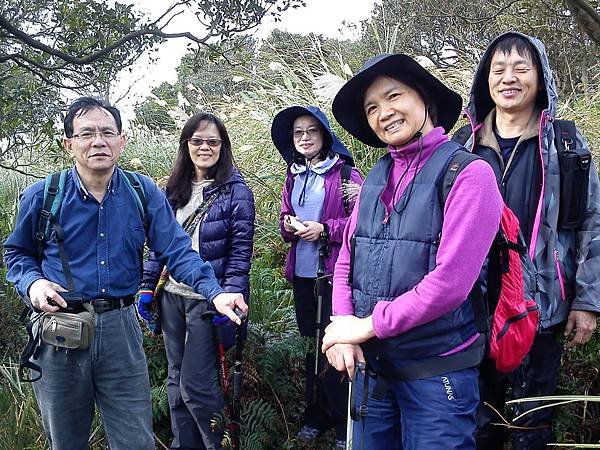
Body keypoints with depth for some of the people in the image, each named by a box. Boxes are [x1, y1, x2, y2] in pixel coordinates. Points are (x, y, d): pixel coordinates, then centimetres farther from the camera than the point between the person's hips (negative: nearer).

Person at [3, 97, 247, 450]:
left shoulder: (144, 193, -3)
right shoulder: (41, 196, -4)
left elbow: (177, 250, -8)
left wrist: (215, 291, -24)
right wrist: (33, 282, -12)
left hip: (121, 328, 0)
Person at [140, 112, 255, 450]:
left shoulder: (236, 191, -7)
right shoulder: (175, 188, 9)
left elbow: (241, 252, -11)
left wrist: (229, 298, -18)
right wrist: (147, 285, 6)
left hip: (207, 299, -6)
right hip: (173, 296, 6)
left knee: (195, 384, -4)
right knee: (176, 380, 14)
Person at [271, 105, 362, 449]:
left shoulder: (344, 172, -6)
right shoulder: (293, 175, 13)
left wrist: (323, 229, -19)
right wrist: (289, 226, -3)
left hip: (334, 273, -6)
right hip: (302, 273, 7)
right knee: (310, 343, 15)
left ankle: (344, 422, 12)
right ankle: (316, 415, 28)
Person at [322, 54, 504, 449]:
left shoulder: (468, 172, -13)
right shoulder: (376, 178, 7)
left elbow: (450, 280, -21)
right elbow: (347, 261, 8)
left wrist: (368, 325, -14)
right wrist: (342, 328, -9)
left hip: (437, 368, -5)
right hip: (369, 363, 6)